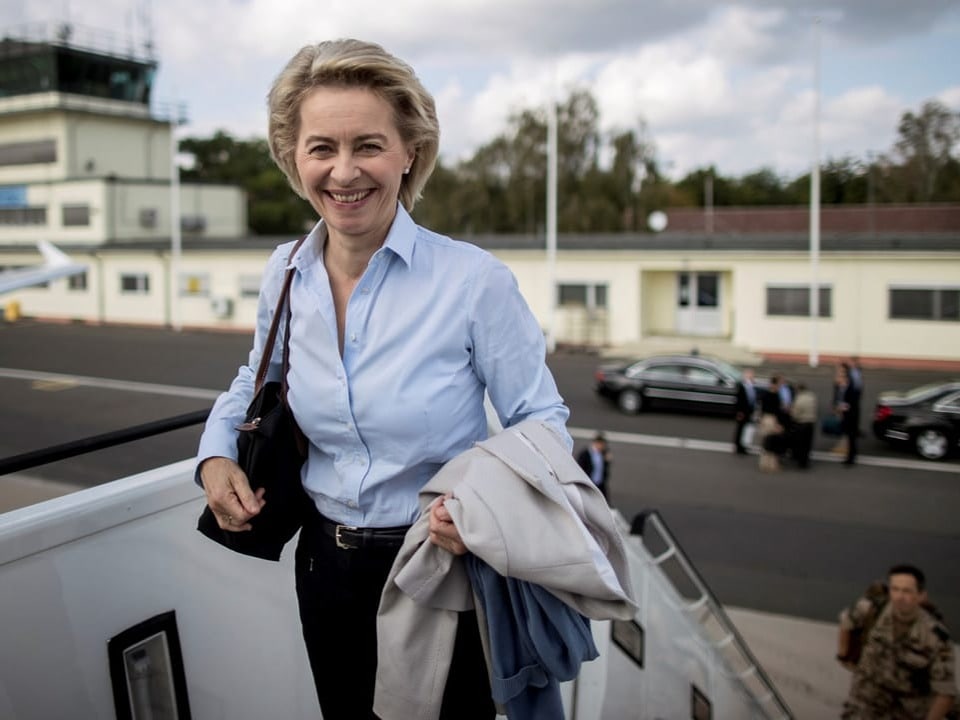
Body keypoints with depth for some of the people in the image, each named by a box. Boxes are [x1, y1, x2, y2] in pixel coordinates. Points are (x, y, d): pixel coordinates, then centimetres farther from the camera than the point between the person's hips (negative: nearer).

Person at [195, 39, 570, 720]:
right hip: (325, 563, 5)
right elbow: (258, 377, 16)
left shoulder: (476, 280, -19)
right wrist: (217, 453, -2)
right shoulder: (284, 274, -4)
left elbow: (542, 420, -11)